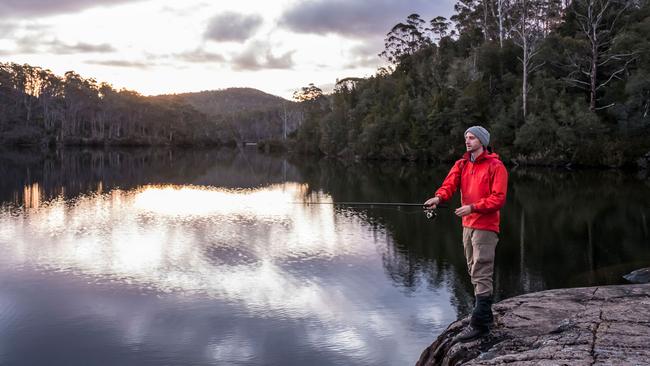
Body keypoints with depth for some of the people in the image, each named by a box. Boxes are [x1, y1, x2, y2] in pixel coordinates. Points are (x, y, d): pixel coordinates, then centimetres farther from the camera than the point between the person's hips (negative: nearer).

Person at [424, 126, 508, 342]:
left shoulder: (495, 166, -9)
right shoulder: (462, 164, 11)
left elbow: (499, 198, -15)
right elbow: (450, 184, -5)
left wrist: (473, 207, -25)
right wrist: (438, 197, -26)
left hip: (486, 227, -8)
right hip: (468, 225, 8)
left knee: (482, 274, -11)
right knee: (474, 272, 15)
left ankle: (479, 324, -10)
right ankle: (486, 315, 29)